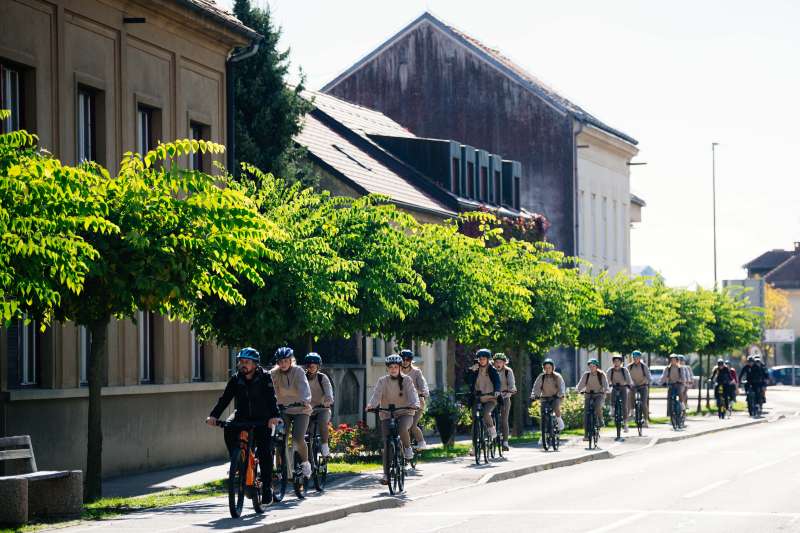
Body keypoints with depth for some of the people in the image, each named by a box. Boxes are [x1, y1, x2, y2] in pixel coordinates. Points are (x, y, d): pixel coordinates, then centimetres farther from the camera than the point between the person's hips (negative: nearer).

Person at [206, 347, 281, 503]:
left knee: (265, 452, -13)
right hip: (242, 416, 3)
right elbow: (225, 398, -10)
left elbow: (271, 398, -23)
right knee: (229, 429, -28)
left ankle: (266, 487, -2)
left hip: (261, 419, -3)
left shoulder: (265, 377, -11)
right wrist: (214, 415, -25)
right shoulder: (236, 379, -1)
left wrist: (274, 416, -41)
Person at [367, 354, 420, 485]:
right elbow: (376, 394, -13)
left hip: (405, 413, -1)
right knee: (387, 445, -6)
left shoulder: (406, 380, 1)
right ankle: (386, 474, 0)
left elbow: (412, 393, -14)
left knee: (402, 428, -35)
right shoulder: (382, 381, 1)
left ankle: (407, 447, -5)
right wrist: (371, 405, -34)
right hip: (387, 415, 1)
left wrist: (415, 404, -35)